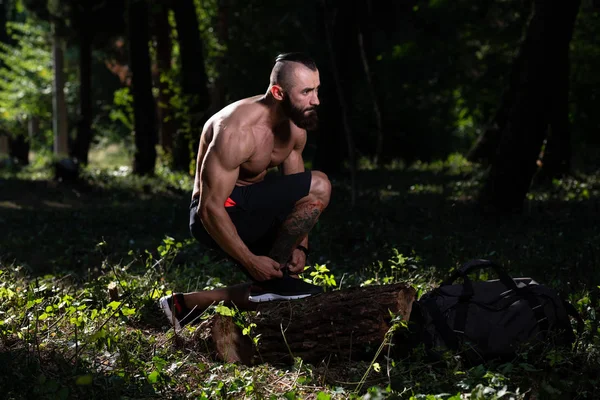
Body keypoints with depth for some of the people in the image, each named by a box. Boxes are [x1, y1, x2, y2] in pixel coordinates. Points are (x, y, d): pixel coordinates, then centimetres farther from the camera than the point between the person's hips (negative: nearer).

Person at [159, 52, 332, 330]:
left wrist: (299, 246, -3)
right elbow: (210, 208, -26)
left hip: (250, 212, 9)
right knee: (319, 186, -22)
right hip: (217, 216, -9)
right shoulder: (237, 131, -26)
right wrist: (251, 261, -24)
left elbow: (296, 196, 11)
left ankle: (185, 304, 23)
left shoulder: (295, 127, 0)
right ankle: (276, 278, -13)